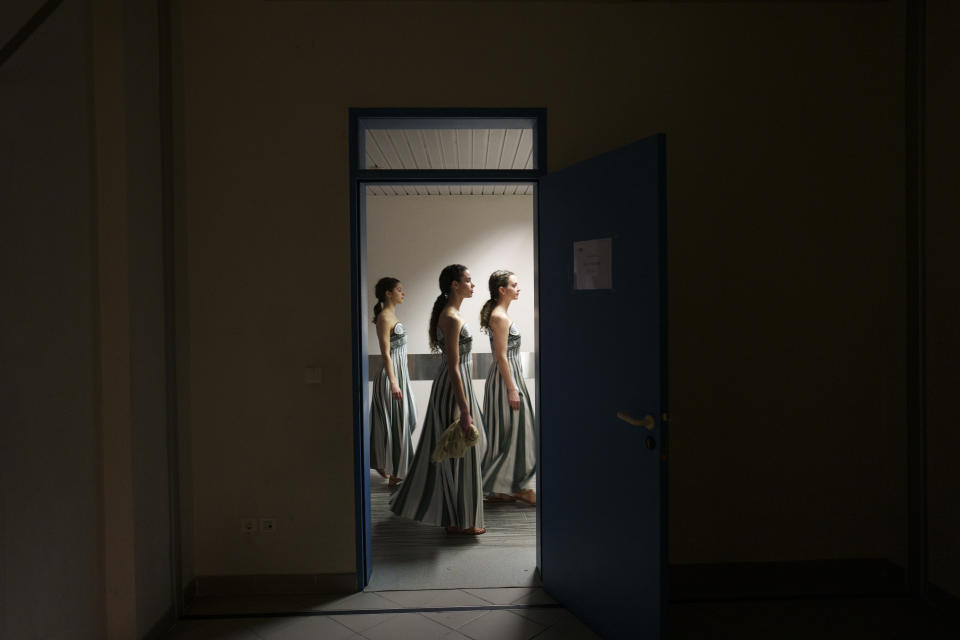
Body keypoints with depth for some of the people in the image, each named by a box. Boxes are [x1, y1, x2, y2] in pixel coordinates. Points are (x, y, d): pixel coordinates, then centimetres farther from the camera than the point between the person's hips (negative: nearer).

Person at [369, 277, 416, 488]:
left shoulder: (391, 315, 14)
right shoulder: (384, 317, -14)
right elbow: (386, 353, -19)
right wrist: (393, 383, -23)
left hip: (399, 374, 10)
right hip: (392, 375, -10)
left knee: (404, 421, 15)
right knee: (395, 423, -3)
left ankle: (385, 465, 27)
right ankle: (394, 473, 7)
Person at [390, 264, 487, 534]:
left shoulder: (450, 314, 11)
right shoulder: (452, 318, -19)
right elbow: (453, 367, -23)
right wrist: (465, 411, -23)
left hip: (456, 384, 10)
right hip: (454, 390, -10)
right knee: (459, 453, 0)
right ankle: (460, 521, 12)